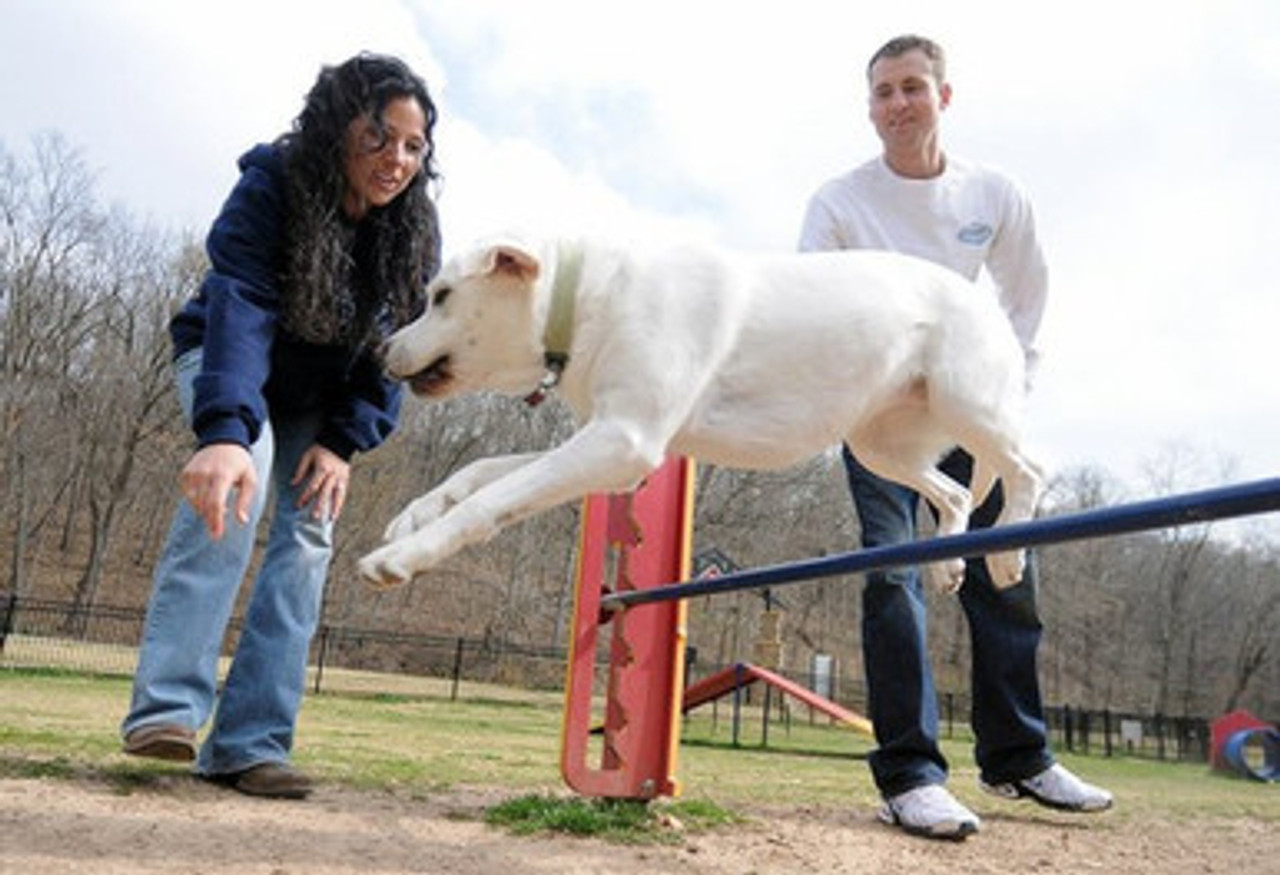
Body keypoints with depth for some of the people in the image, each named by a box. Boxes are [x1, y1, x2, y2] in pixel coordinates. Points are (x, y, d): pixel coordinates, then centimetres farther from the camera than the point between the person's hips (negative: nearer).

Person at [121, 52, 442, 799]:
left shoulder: (415, 235, -18)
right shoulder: (270, 188, -29)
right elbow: (239, 307, -42)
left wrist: (346, 439, -25)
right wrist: (225, 428, -58)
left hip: (317, 395, 4)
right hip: (225, 362, -3)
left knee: (309, 536, -13)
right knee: (239, 469, -33)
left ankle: (248, 743, -13)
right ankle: (168, 704, -31)